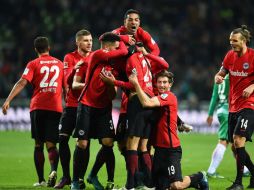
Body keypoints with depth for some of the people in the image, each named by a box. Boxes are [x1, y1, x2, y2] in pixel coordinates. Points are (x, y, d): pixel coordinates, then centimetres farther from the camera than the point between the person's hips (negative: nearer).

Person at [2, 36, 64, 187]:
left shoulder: (34, 64, 3)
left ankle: (41, 179, 9)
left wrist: (8, 100, -15)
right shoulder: (59, 64, 13)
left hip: (38, 107, -1)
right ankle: (53, 170, -29)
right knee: (51, 144, -1)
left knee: (38, 144, 10)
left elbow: (22, 82, -10)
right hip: (56, 107, 1)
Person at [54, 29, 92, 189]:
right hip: (72, 104, 0)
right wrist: (74, 70, -29)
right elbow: (68, 81, -10)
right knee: (63, 139, -5)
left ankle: (80, 177, 4)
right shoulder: (70, 58, 0)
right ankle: (66, 176, 4)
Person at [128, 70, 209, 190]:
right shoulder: (158, 98, 16)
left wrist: (136, 83, -25)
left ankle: (199, 177, 14)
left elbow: (146, 103, -27)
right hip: (160, 148, 9)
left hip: (171, 149, -9)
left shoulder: (169, 96, -14)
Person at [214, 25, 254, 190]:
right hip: (233, 106, 7)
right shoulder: (230, 55, 8)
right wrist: (218, 77, -4)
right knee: (235, 146, 8)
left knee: (238, 141, -20)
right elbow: (222, 72, 19)